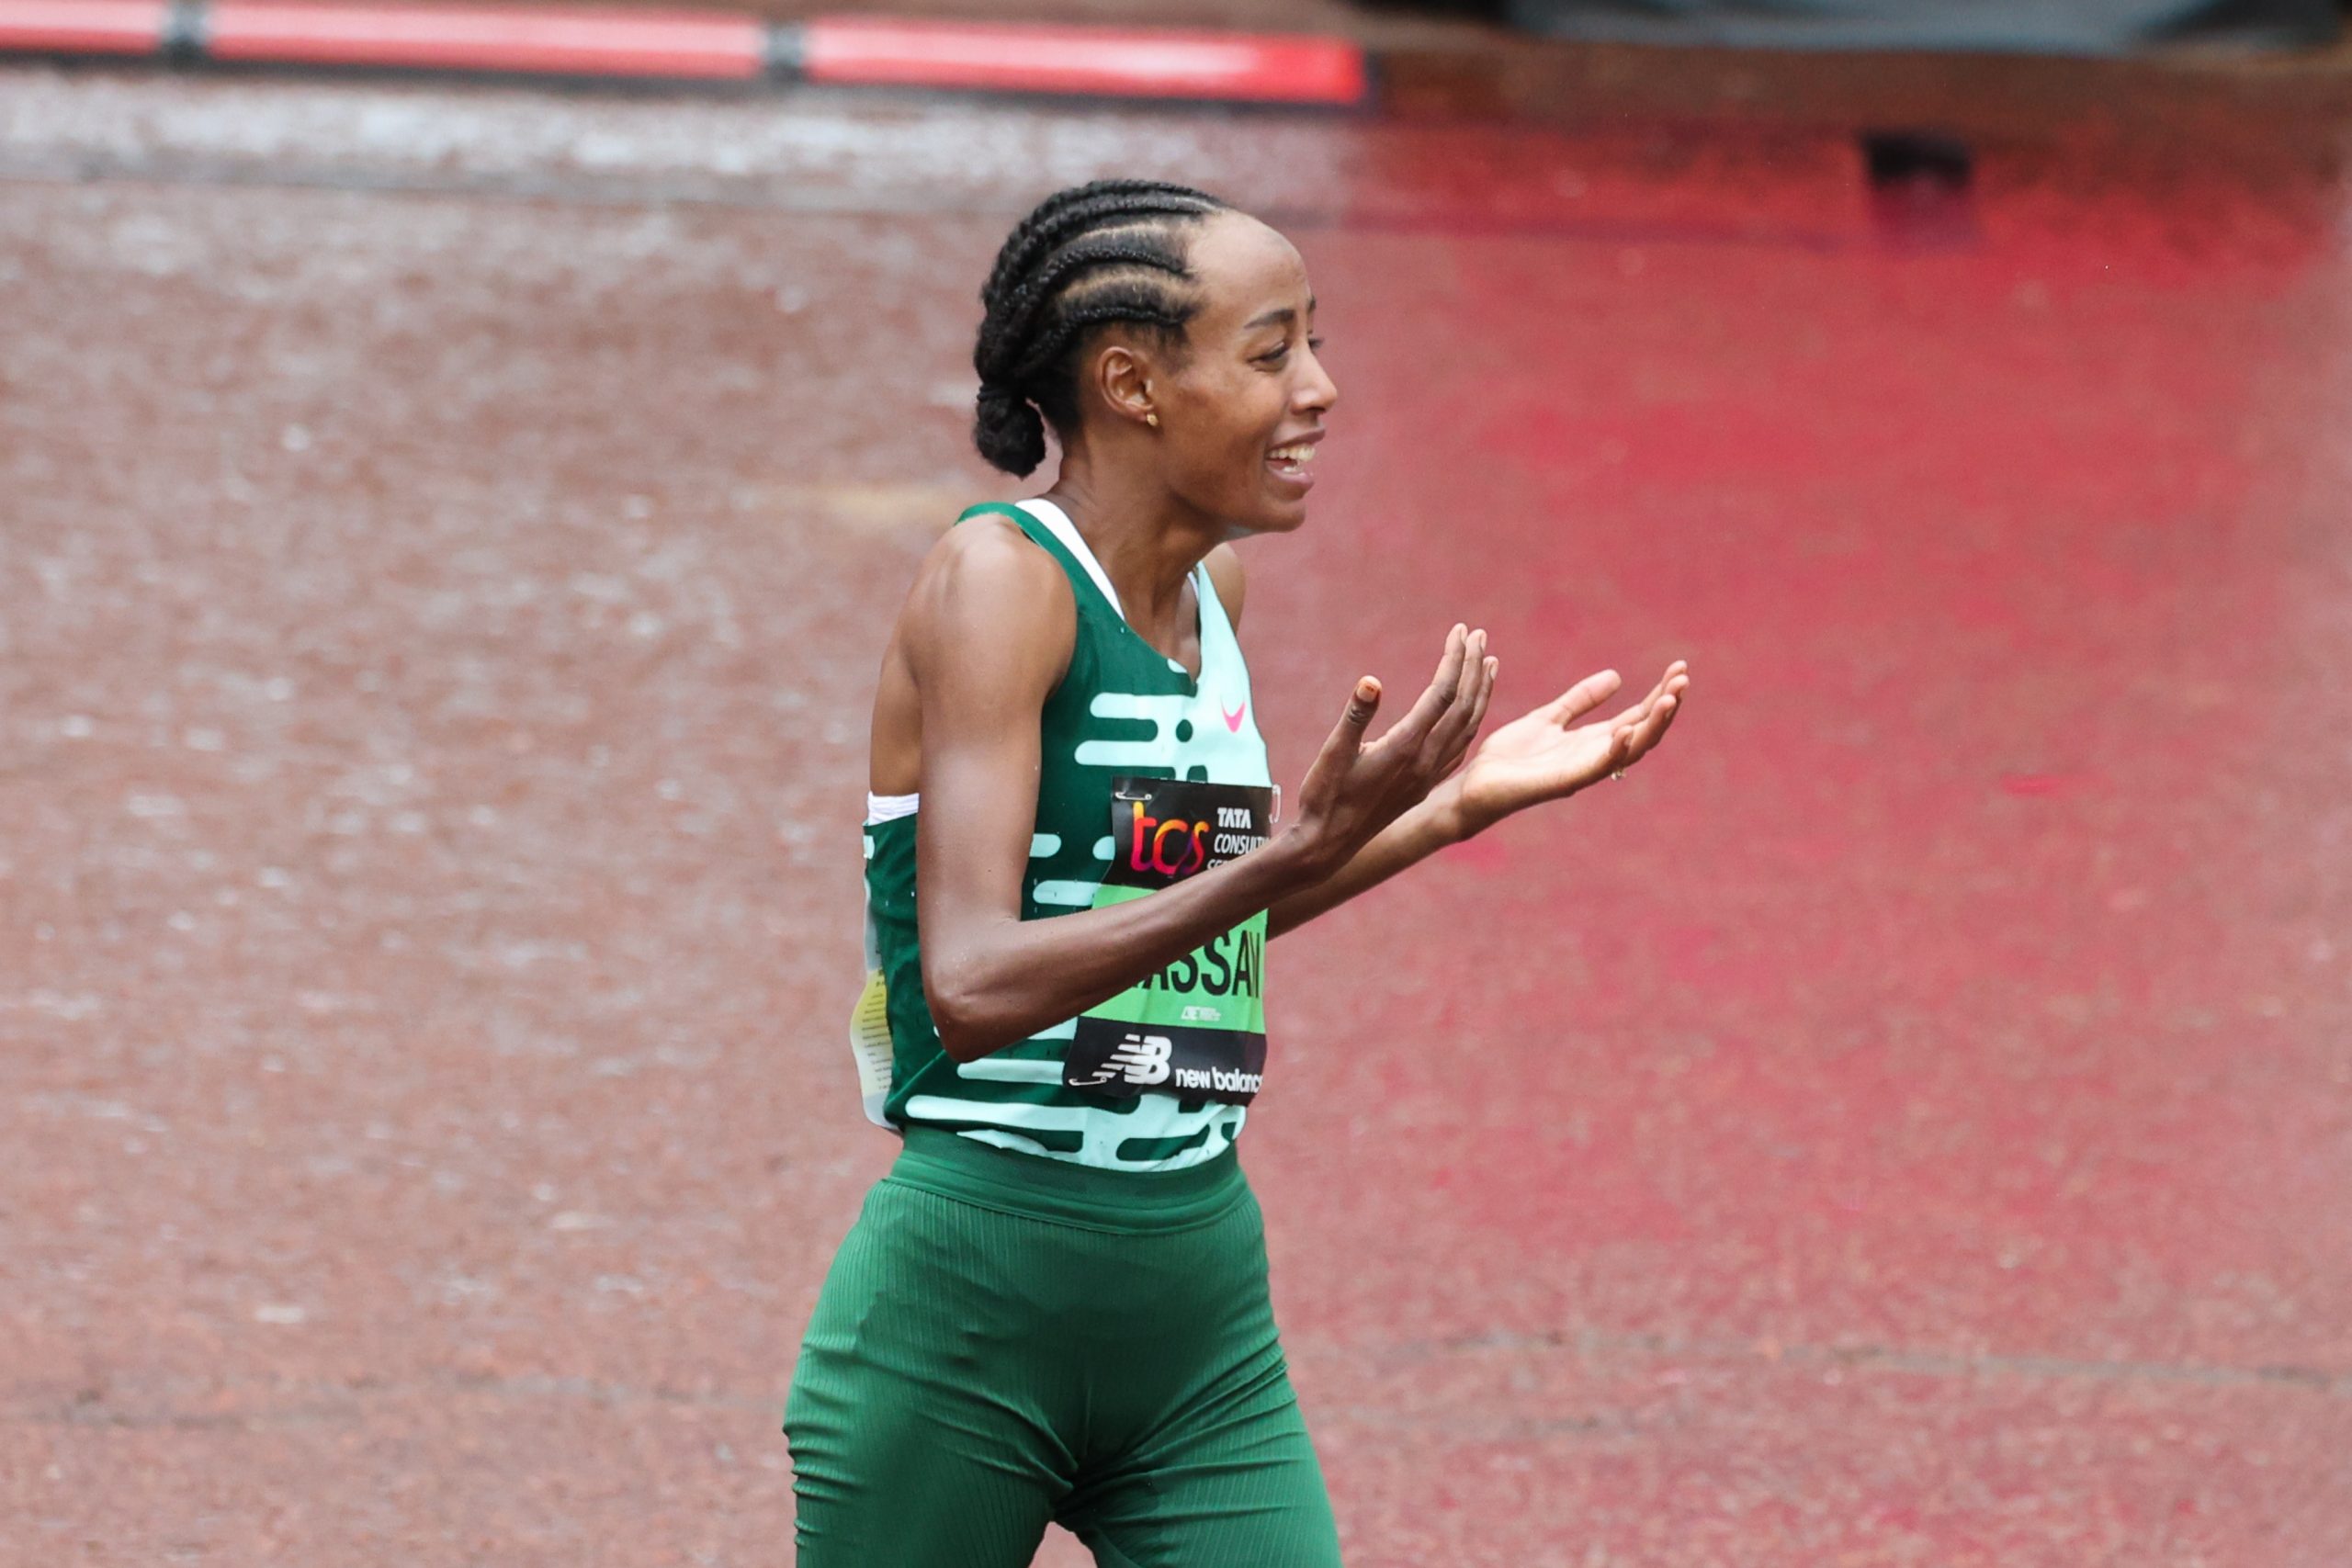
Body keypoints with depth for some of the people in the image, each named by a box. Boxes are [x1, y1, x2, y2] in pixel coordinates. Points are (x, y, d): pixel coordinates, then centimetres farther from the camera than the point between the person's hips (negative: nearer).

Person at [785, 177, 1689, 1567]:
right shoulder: (997, 580, -13)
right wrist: (1305, 847, -31)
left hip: (1200, 1306, 7)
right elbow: (973, 984, -24)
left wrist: (1458, 803, 15)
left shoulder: (1215, 590, 9)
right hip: (969, 1307, -6)